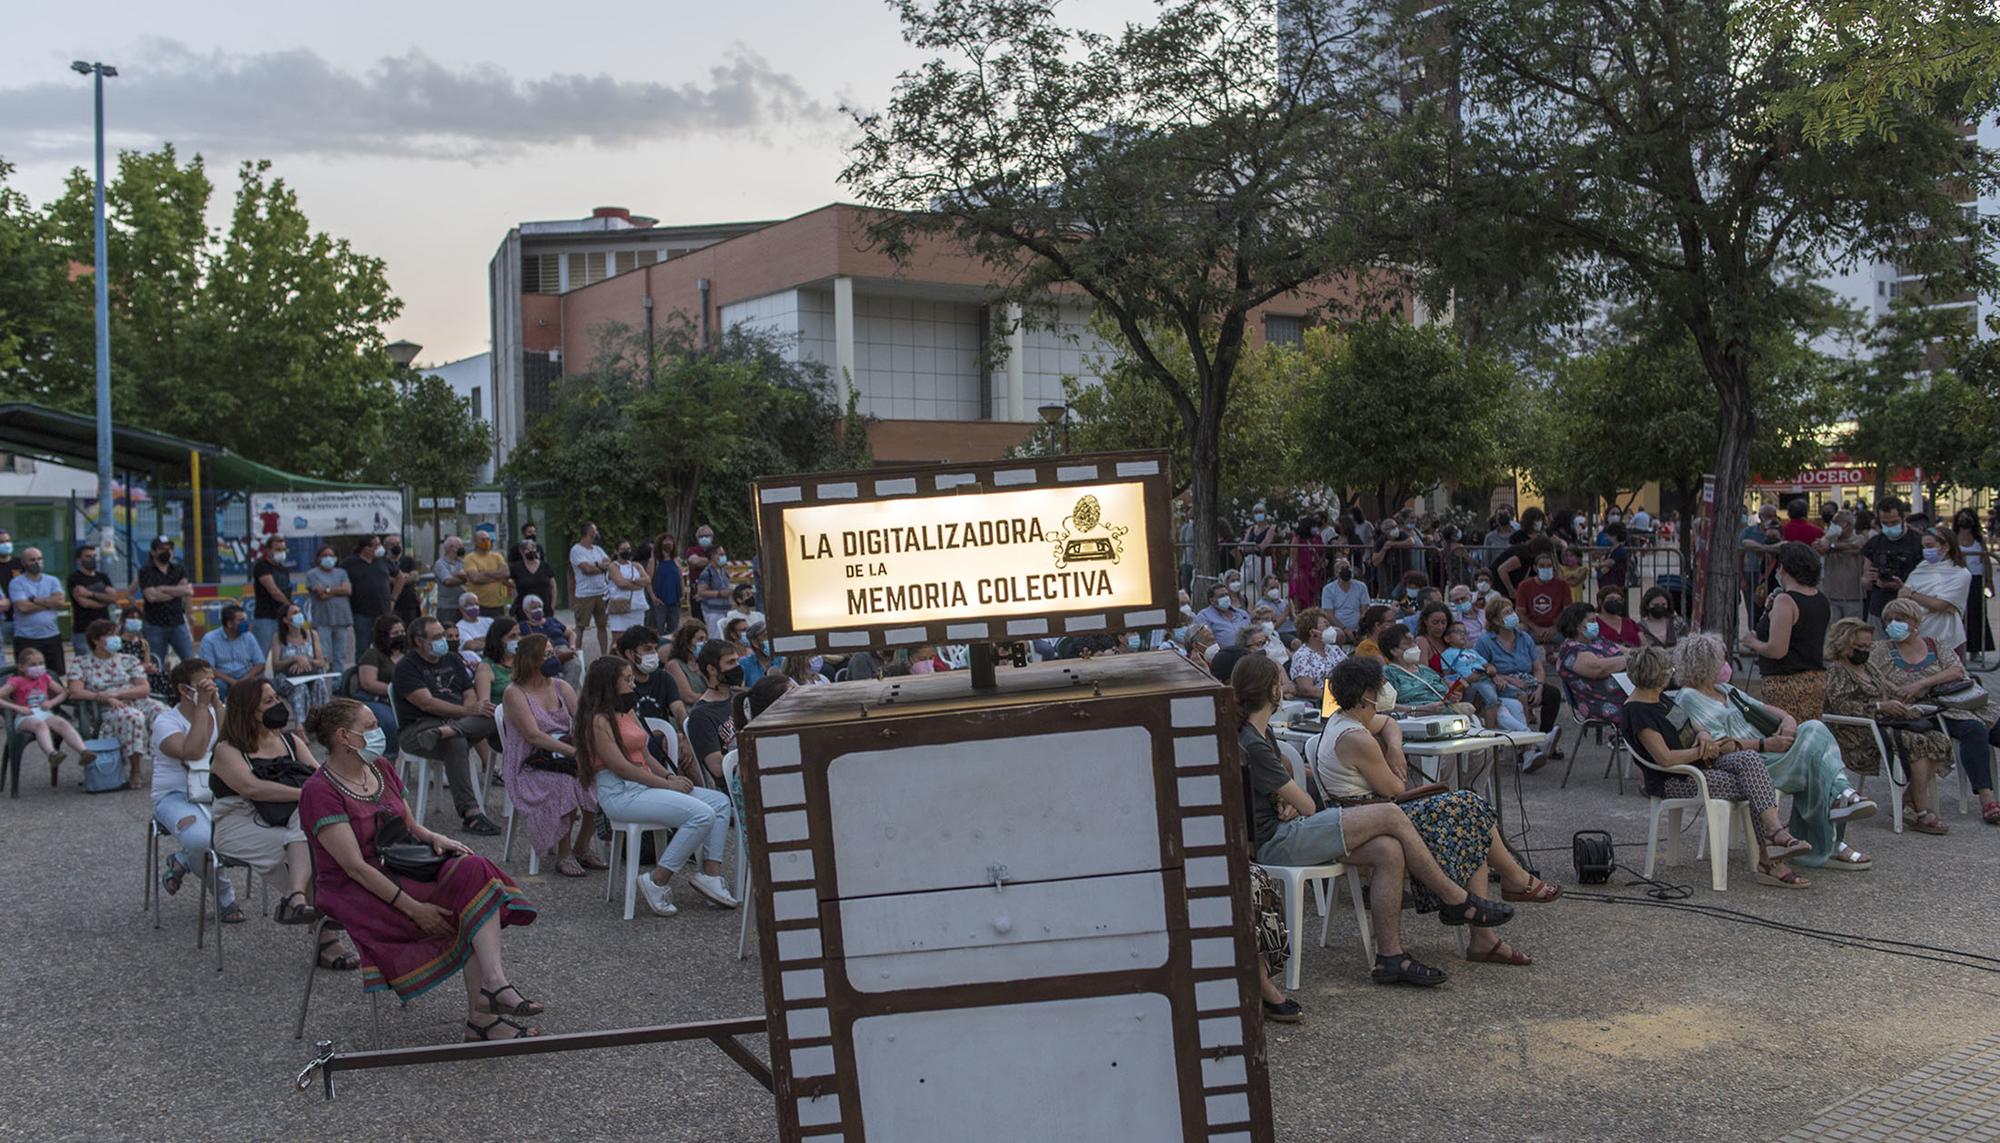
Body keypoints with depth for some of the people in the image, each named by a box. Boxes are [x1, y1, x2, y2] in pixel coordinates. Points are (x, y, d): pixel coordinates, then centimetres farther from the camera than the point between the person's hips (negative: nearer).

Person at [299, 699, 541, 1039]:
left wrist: (434, 838, -4)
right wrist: (414, 909, -26)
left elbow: (410, 826, 21)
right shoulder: (320, 792, -14)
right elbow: (355, 867, -20)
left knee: (473, 871, -22)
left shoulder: (380, 769, 11)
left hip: (402, 869, 7)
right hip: (356, 894, -7)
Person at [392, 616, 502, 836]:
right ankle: (469, 813, -40)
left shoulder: (452, 661, 21)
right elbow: (427, 703, -13)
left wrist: (474, 706, -9)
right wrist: (468, 710, -20)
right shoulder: (407, 667, -1)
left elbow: (471, 695, 17)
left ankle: (445, 732, -44)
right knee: (456, 744, -38)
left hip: (458, 720, 6)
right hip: (418, 727, -6)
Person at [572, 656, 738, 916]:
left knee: (720, 801, 0)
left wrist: (670, 776, 2)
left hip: (644, 785, 10)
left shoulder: (628, 713, 19)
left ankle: (710, 874, -7)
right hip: (620, 793, -10)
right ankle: (657, 883, -17)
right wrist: (667, 784, -13)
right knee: (702, 814, -24)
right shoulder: (598, 721, -10)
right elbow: (621, 767, -16)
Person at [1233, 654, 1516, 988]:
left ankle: (1390, 957, -5)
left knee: (1389, 851, -9)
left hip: (1282, 833, 10)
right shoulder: (1252, 746, -19)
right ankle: (1457, 901, 1)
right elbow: (1307, 806, -13)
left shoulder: (1260, 733, 13)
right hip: (1275, 844, -10)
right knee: (1390, 815, -15)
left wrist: (1287, 799, 8)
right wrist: (1296, 800, 11)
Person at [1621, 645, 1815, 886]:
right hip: (1673, 782, -9)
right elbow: (1665, 758, -24)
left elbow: (1688, 723, 23)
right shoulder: (1636, 711, -19)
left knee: (1751, 759, -16)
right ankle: (1769, 861, -15)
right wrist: (1702, 751, -12)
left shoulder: (1658, 698, 12)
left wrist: (1702, 733, -1)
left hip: (1697, 763, 9)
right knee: (1753, 786, -18)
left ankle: (1776, 834, -25)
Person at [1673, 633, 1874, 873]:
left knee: (1814, 729, -14)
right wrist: (1765, 744, -19)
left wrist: (1787, 718, 2)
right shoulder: (1689, 699, -6)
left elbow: (1762, 708, 24)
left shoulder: (1724, 690, 23)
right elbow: (1719, 746, -16)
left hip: (1763, 754, 9)